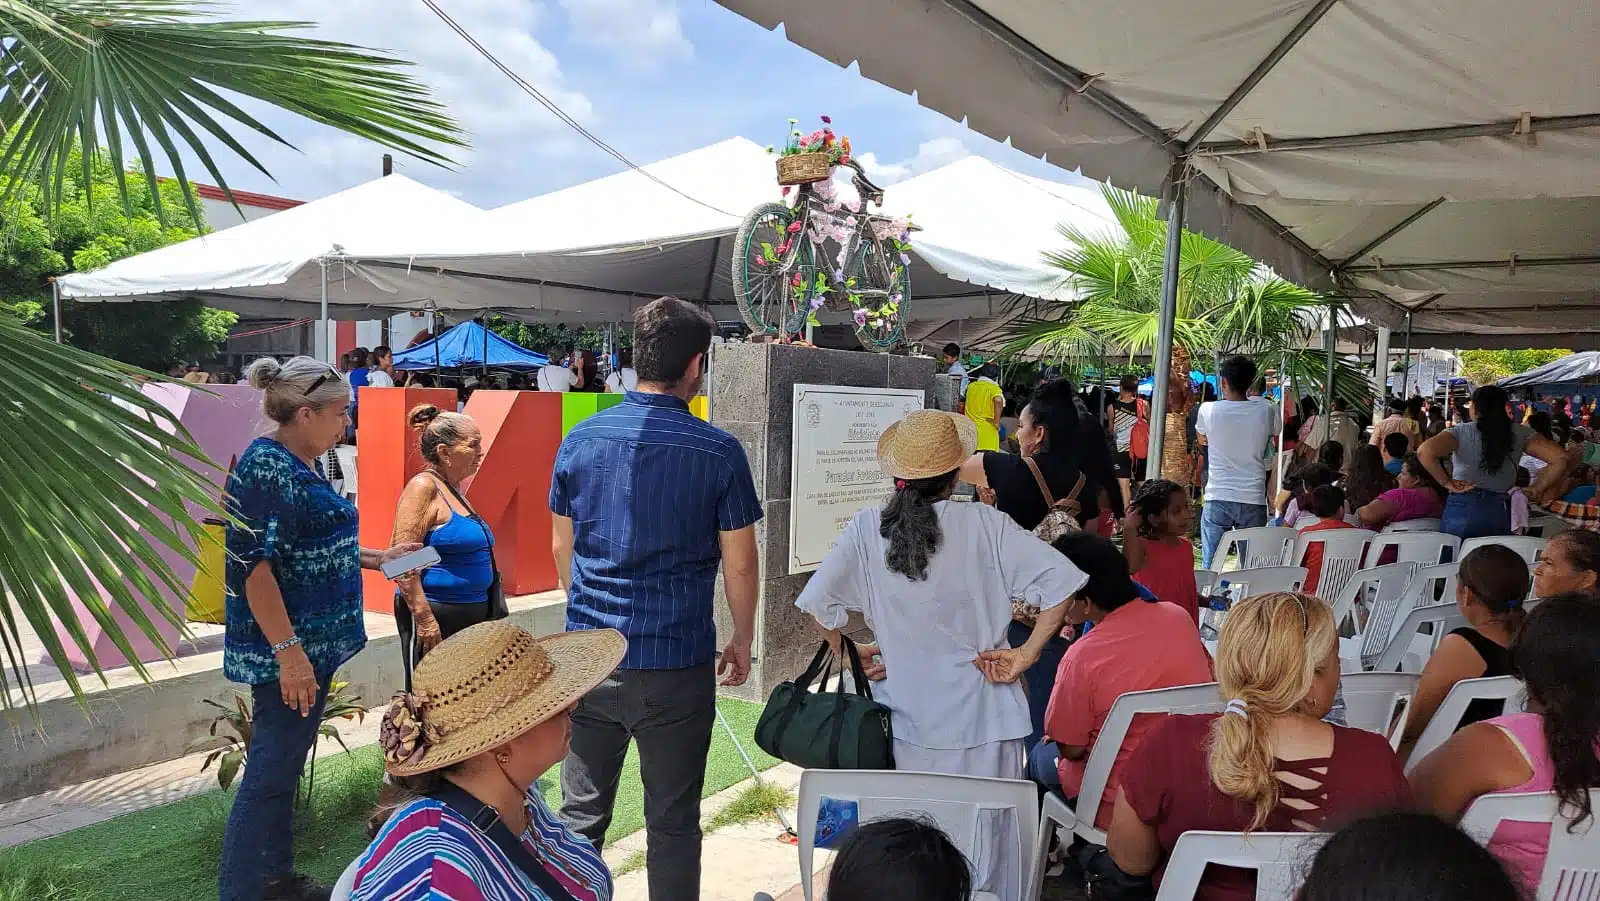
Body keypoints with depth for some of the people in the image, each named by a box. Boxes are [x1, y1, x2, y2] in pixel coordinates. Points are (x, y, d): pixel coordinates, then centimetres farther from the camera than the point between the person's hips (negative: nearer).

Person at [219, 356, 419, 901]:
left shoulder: (298, 465, 12)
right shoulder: (267, 465, -17)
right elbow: (254, 564, -23)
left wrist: (375, 558, 19)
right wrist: (289, 651, -25)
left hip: (312, 642, 10)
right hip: (286, 651, -10)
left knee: (283, 767, 18)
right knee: (270, 772, -2)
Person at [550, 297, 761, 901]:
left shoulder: (580, 440, 0)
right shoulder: (719, 452, -10)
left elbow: (561, 546, 9)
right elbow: (739, 564, -5)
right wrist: (742, 640, 11)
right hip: (676, 664, -3)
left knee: (581, 815, 15)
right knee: (672, 825, 10)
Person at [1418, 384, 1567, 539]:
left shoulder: (1461, 432, -5)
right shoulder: (1519, 433, 4)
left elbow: (1425, 452, -21)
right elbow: (1560, 459, 0)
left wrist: (1447, 483, -10)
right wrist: (1537, 490, 9)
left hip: (1463, 510, -3)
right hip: (1502, 511, 3)